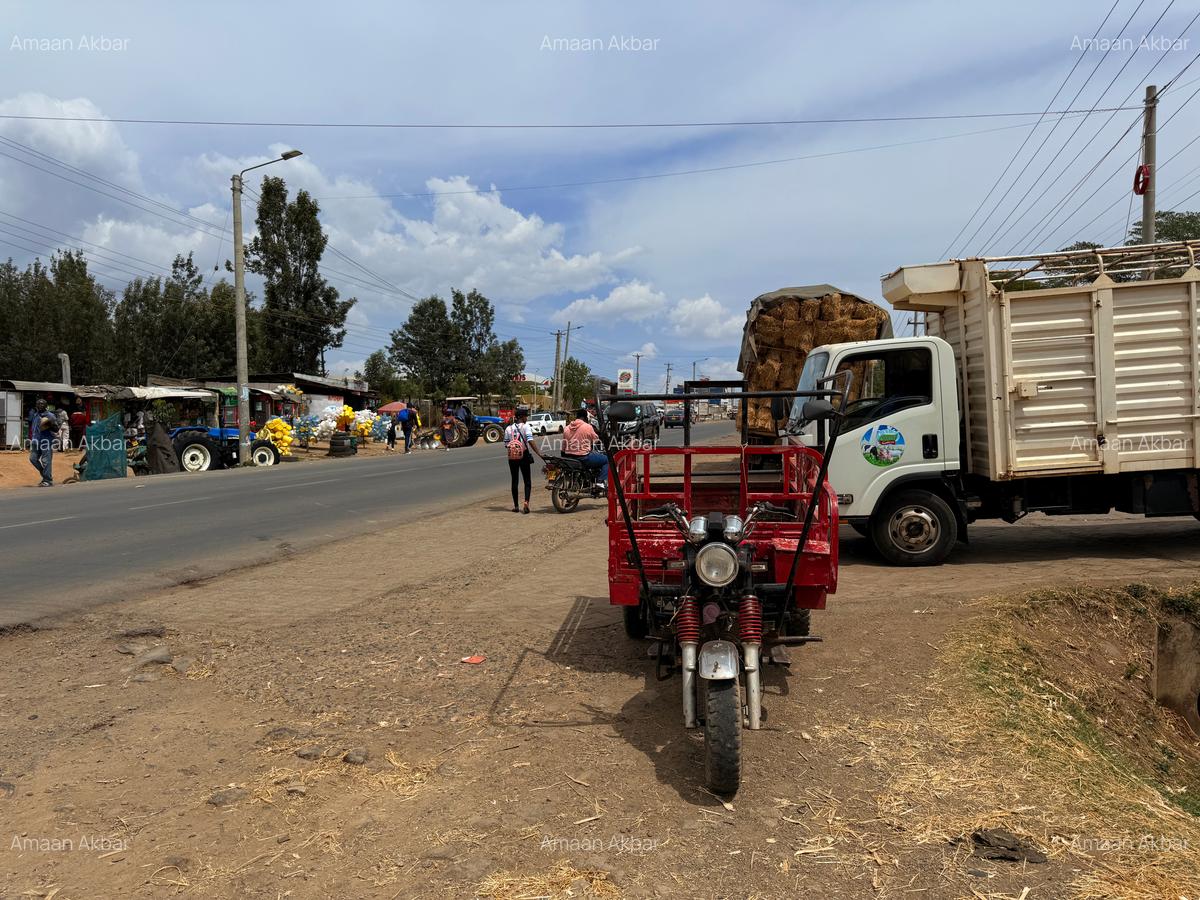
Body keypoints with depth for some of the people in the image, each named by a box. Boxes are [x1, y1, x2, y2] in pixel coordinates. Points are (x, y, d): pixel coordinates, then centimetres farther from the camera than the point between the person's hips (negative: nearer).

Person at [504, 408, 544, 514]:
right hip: (524, 456, -3)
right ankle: (526, 502, -15)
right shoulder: (526, 426, -7)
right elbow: (530, 441, -19)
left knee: (515, 481, 10)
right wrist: (539, 453, -23)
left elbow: (506, 444, 3)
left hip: (512, 457, 3)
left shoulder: (508, 428, 4)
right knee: (527, 481, 5)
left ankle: (515, 506, 12)